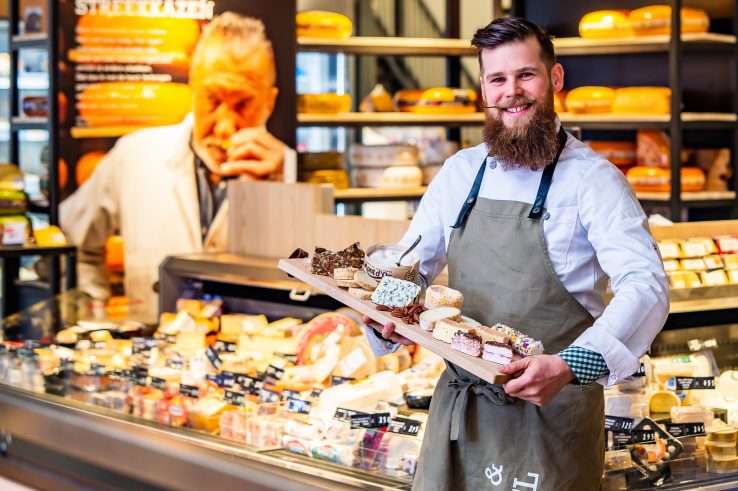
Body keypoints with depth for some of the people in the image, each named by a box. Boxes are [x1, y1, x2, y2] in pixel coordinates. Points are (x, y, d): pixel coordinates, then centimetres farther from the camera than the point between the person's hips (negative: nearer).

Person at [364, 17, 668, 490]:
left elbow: (646, 286, -18)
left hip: (550, 412, -4)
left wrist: (570, 366, -32)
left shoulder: (591, 177, -9)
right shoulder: (460, 172, 7)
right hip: (456, 410, 5)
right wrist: (389, 320, -7)